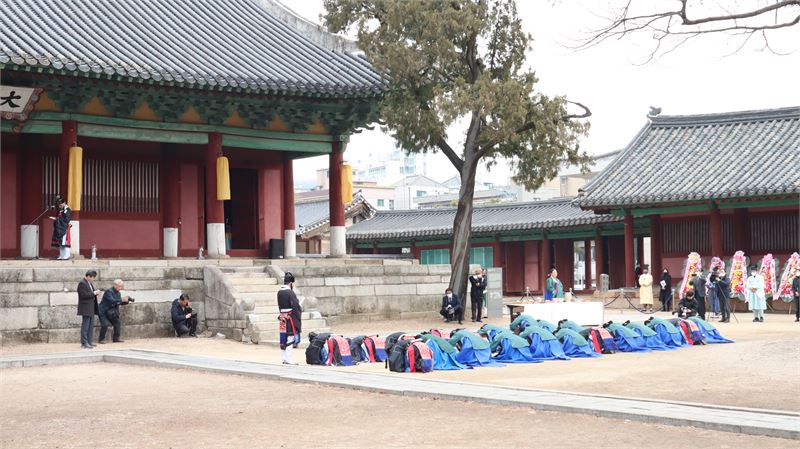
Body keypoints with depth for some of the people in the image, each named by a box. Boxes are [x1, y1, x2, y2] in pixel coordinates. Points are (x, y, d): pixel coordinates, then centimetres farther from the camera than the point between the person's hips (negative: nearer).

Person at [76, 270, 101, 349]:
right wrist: (94, 293, -17)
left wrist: (96, 292, 5)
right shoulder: (82, 283, -14)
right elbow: (84, 295, -22)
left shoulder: (90, 283, 16)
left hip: (91, 308, 10)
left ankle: (88, 342, 17)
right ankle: (84, 343, -6)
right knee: (85, 326, -8)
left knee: (91, 326, 12)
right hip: (86, 308, -10)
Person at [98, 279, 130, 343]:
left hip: (111, 313, 8)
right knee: (105, 324, -20)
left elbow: (120, 302, 13)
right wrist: (122, 300, -36)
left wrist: (126, 301, -6)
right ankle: (101, 339, -7)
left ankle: (116, 338, 11)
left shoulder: (118, 293, 6)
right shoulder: (109, 291, -19)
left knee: (117, 323, 2)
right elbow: (112, 301, -33)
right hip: (103, 312, -8)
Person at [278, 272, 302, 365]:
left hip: (283, 318, 8)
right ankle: (288, 359, -6)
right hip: (291, 318, -8)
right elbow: (296, 307, -18)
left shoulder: (279, 292, 7)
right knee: (290, 338, -4)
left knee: (283, 338, 13)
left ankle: (283, 358, 20)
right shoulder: (290, 292, -17)